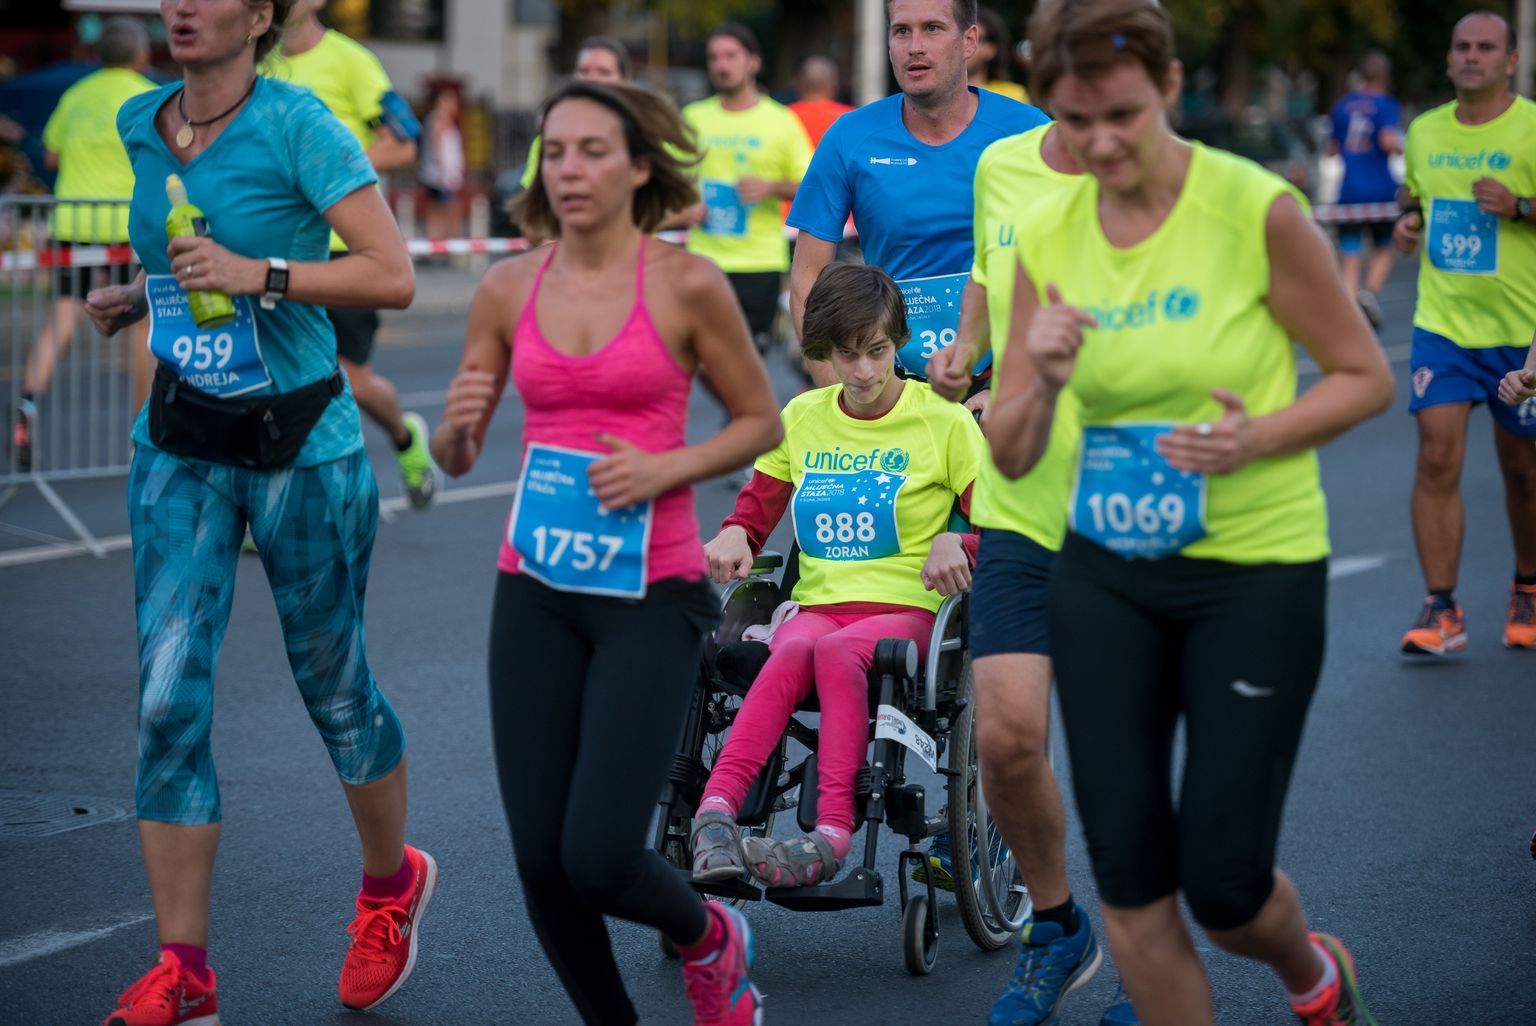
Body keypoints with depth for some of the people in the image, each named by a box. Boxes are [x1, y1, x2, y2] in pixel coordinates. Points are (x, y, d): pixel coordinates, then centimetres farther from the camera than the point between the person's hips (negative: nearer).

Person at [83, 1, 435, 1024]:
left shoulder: (299, 124, -13)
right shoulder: (143, 125, 5)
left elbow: (394, 275, -17)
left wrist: (260, 275, -25)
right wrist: (136, 297, 4)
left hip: (301, 442, -5)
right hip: (181, 445, 5)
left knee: (333, 685, 10)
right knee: (169, 699, -5)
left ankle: (392, 882, 38)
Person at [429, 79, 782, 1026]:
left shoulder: (687, 285, -6)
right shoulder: (508, 290, 4)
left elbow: (762, 423, 4)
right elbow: (454, 456, 10)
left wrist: (663, 469, -13)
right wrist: (457, 427, -13)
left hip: (652, 594, -4)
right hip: (536, 592, 4)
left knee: (599, 856, -12)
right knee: (540, 860, 2)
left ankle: (712, 939, 22)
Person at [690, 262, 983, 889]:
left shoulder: (944, 421, 6)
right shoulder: (802, 418, 17)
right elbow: (758, 505, 25)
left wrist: (957, 543, -17)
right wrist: (734, 536, 1)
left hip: (905, 608, -3)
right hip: (817, 604, 3)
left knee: (836, 650, -38)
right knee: (792, 652, -35)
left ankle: (832, 834, -51)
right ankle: (716, 810, -53)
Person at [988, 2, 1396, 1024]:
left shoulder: (1258, 210, -13)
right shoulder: (1049, 239, 0)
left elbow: (1367, 376, -5)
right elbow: (1010, 456, 4)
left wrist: (1255, 439, -21)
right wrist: (1041, 379, -17)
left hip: (1257, 573, -4)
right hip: (1104, 577, 4)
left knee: (1223, 884, -1)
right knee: (1131, 888, 2)